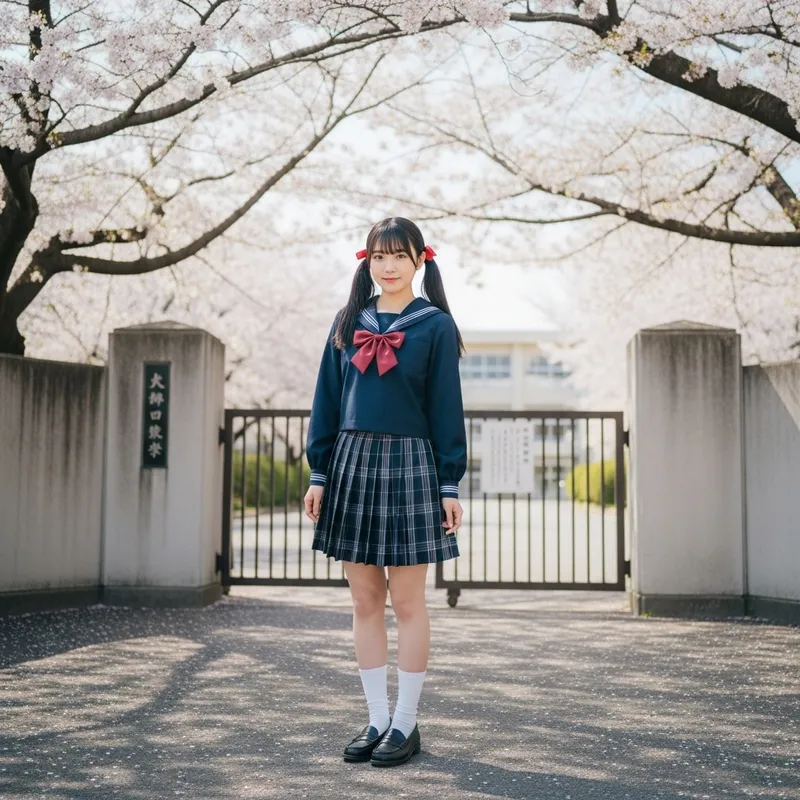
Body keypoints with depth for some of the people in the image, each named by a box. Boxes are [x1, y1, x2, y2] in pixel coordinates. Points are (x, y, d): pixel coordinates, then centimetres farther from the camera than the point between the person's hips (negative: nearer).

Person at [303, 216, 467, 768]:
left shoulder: (435, 325, -1)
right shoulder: (348, 323, 10)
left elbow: (447, 409, -2)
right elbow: (327, 402, 10)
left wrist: (450, 484, -6)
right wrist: (319, 473, 6)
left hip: (409, 466, -4)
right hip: (352, 464, 4)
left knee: (407, 602, 2)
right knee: (365, 602, 8)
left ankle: (405, 724, 13)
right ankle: (377, 720, 18)